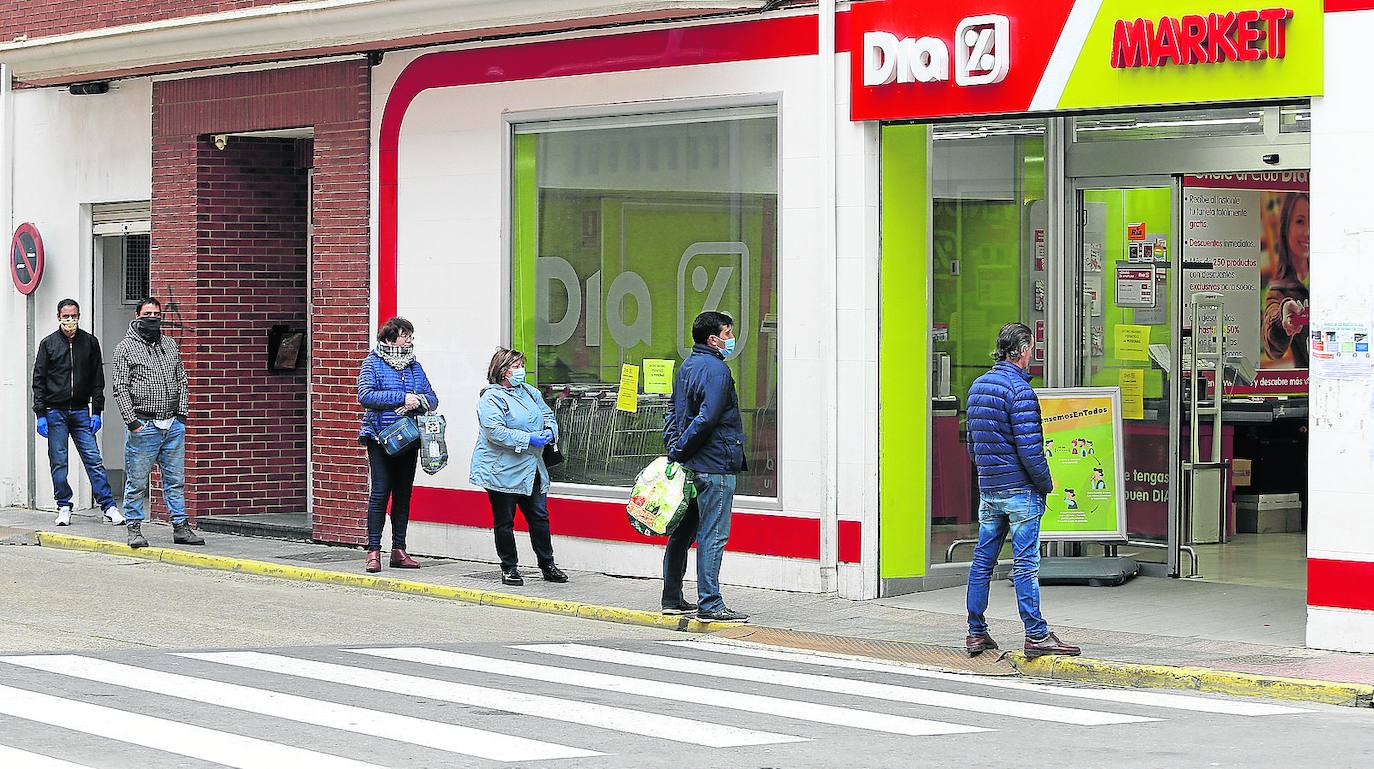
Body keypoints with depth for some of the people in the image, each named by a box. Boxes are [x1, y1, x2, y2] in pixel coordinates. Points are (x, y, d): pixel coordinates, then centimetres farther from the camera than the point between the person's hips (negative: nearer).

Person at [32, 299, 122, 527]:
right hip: (55, 412, 0)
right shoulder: (48, 343, 4)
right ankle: (64, 507, 10)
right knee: (58, 463, 1)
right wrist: (40, 414, -4)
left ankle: (109, 506, -4)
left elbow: (97, 379, 9)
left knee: (94, 459, -4)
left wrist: (96, 411, 2)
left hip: (81, 412, 0)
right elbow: (39, 380, 3)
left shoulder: (90, 342, 7)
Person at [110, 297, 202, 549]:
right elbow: (120, 388, -5)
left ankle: (181, 527, 12)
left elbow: (181, 381, 18)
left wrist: (182, 413, 6)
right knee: (137, 481, 0)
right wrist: (132, 421, -12)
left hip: (173, 425, 5)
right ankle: (134, 528, 8)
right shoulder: (126, 348, -1)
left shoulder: (170, 346, 15)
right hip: (144, 426, -5)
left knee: (176, 479, 7)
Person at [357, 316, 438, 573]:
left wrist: (416, 402, -12)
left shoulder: (414, 366, 14)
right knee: (379, 493, -10)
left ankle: (399, 551, 13)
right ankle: (373, 552, -6)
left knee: (403, 494, 7)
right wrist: (403, 397, -19)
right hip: (381, 437, -5)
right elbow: (365, 395, -15)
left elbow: (432, 399, 10)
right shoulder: (372, 363, -1)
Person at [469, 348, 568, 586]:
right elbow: (495, 431, -21)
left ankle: (547, 565, 17)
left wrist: (549, 432, -1)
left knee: (539, 517, 8)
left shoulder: (529, 392, 13)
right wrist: (528, 439, -22)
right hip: (502, 472, -7)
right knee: (504, 521, 2)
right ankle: (509, 568, 13)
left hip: (531, 469, 7)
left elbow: (548, 415, 21)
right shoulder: (491, 398, -11)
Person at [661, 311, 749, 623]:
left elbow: (672, 411, 19)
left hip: (688, 466, 9)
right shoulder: (716, 369, -15)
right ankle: (710, 604, -8)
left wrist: (673, 448, 9)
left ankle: (672, 599, 20)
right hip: (714, 465, -9)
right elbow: (707, 418, -22)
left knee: (682, 532, 14)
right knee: (712, 536, -7)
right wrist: (679, 451, -14)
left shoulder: (686, 366, 15)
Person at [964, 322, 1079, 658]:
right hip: (1020, 488, -8)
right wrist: (1047, 483, -7)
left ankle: (976, 633, 15)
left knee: (983, 559, 11)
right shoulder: (1019, 390, -15)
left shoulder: (978, 386, 11)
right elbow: (1029, 448, -18)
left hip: (987, 488, 8)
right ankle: (1036, 635, -4)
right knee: (1025, 563, -6)